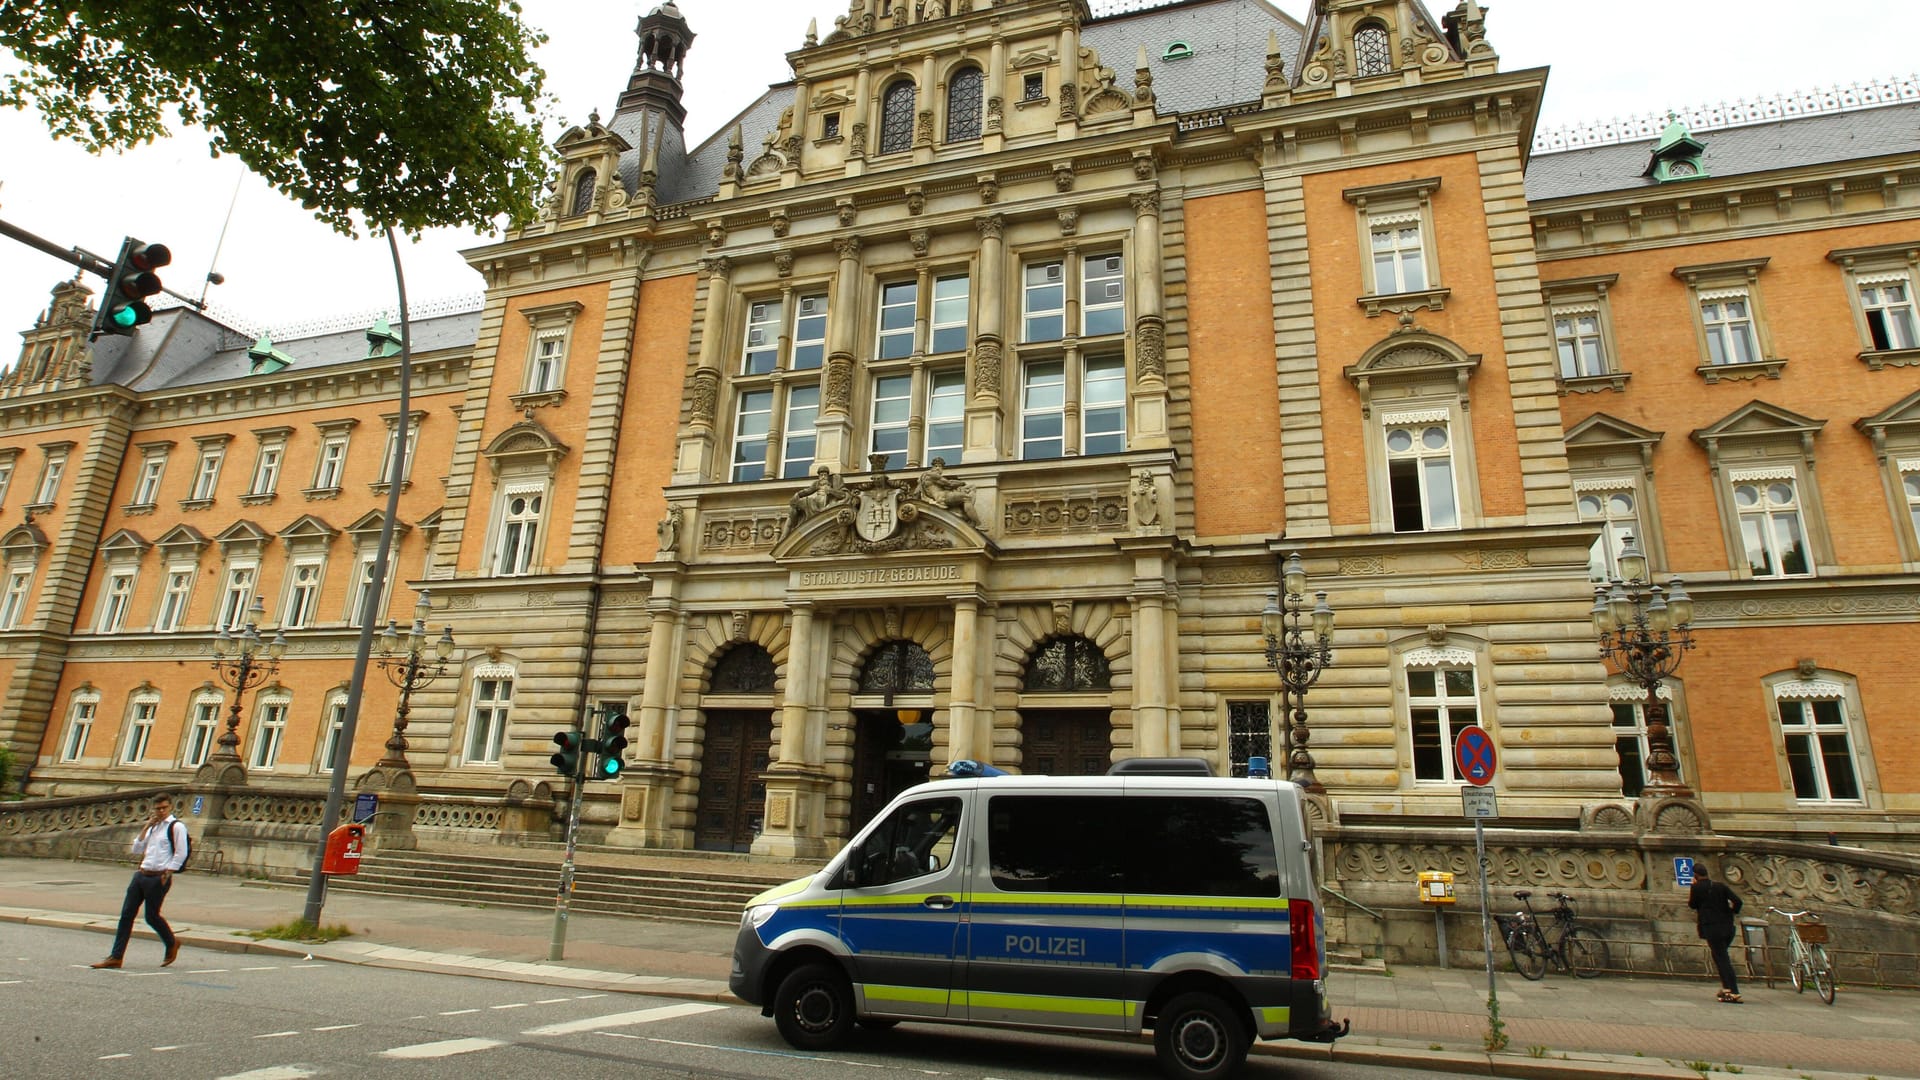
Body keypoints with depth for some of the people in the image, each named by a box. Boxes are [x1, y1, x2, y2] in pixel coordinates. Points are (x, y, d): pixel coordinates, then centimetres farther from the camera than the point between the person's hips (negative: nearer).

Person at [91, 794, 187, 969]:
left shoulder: (176, 826, -7)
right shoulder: (153, 827, 16)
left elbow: (181, 853, -11)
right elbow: (136, 851, 12)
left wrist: (167, 873, -15)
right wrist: (146, 827, 5)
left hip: (158, 878, -7)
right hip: (141, 874, 7)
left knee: (152, 916, 0)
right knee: (126, 914, 3)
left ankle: (172, 944, 23)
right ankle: (116, 957, 9)